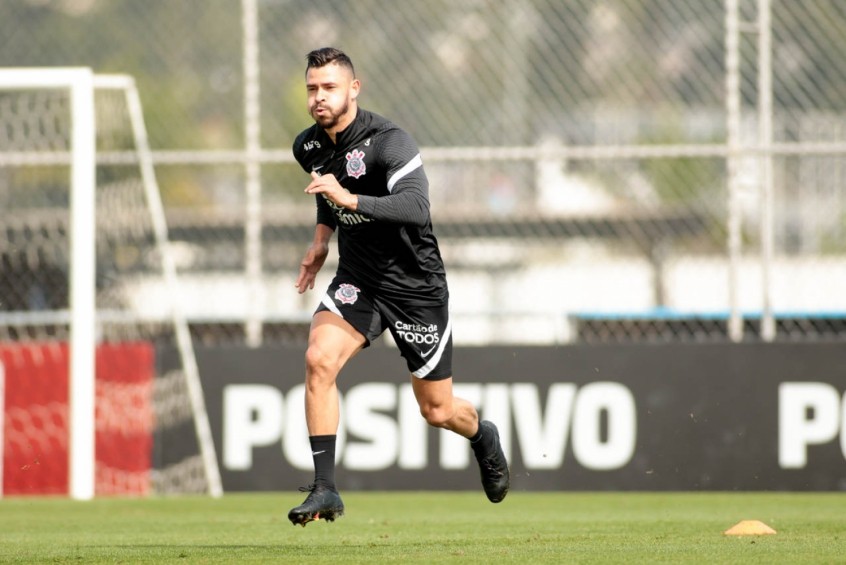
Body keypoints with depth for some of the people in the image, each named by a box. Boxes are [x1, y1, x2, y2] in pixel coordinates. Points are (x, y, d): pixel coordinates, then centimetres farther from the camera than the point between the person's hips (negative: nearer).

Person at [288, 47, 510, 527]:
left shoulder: (388, 141, -23)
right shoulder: (309, 148, -1)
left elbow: (416, 208, -38)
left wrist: (350, 200, -47)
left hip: (416, 286, -5)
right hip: (358, 280, 5)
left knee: (437, 410, 7)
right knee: (319, 358, -24)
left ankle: (484, 438, 45)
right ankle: (325, 490, -20)